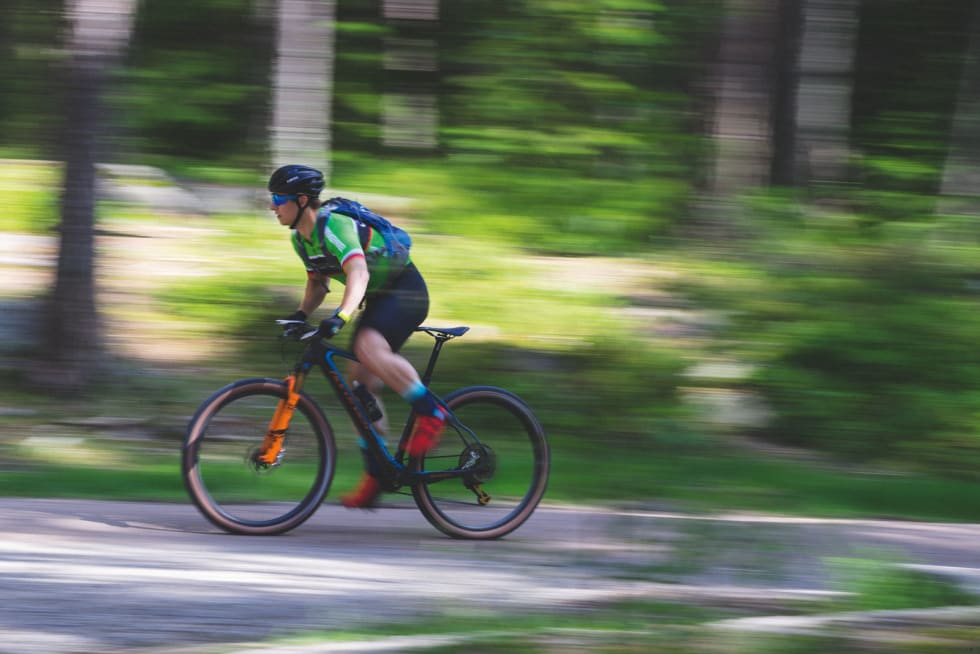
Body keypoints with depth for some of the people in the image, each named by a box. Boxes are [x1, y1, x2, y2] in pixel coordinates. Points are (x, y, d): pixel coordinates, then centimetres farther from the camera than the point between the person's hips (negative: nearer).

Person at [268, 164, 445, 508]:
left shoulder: (334, 226, -26)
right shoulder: (302, 239, 3)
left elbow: (358, 273, -41)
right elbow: (317, 283, 16)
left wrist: (341, 315, -55)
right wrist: (301, 314, -3)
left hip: (406, 290, -9)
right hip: (379, 299, 9)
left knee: (370, 349, -35)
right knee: (360, 383, 0)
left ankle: (431, 412, -20)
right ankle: (374, 476, 6)